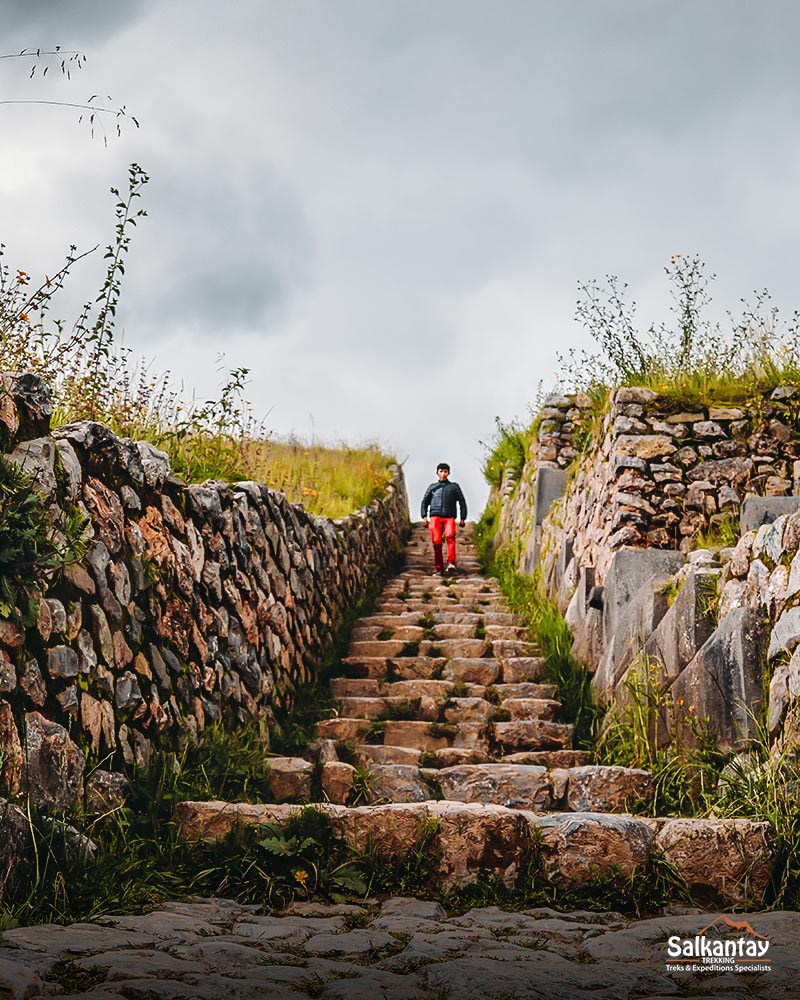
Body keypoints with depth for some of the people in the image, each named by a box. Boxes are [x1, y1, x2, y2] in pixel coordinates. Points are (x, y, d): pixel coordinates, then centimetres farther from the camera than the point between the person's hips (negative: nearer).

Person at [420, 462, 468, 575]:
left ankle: (451, 563, -40)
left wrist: (463, 518, 12)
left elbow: (462, 502, 21)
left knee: (450, 536, -29)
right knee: (437, 542, -12)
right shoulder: (432, 487, 23)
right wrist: (424, 517, 10)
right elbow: (425, 502, 24)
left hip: (449, 518, -1)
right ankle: (439, 569, -4)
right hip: (435, 517, 1)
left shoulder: (454, 487, 20)